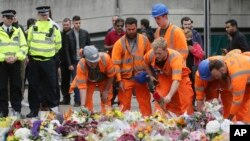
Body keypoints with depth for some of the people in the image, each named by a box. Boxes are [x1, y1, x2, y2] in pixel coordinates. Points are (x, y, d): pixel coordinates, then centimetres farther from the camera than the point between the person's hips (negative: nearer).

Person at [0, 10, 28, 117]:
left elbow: (24, 47, 4)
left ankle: (16, 110, 9)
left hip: (15, 62, 2)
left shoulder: (18, 31, 10)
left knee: (16, 86, 3)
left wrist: (16, 57, -11)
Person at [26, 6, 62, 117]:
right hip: (34, 61, 1)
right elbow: (29, 43, 13)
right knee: (34, 85, 4)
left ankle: (53, 106, 10)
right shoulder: (33, 28, 4)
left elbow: (58, 45, 8)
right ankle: (34, 109, 9)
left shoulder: (54, 28, 1)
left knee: (50, 84, 0)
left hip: (49, 61, -1)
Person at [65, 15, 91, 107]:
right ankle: (77, 101, 2)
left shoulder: (85, 33, 5)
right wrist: (69, 64, -6)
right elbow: (67, 50, -1)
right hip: (74, 61, -1)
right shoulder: (68, 35, 0)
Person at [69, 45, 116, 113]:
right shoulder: (81, 66, -40)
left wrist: (106, 91, -14)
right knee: (87, 99, -9)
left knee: (106, 99, -1)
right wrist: (83, 105, -43)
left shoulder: (105, 58, -40)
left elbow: (111, 75, -23)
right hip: (89, 80, 0)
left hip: (104, 79, 0)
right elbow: (82, 85, -36)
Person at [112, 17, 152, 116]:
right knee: (124, 104, 4)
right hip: (126, 79, -2)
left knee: (145, 102, 5)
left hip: (141, 78, 2)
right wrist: (119, 80, -10)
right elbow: (116, 63, -7)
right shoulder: (119, 43, -6)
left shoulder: (144, 40, 2)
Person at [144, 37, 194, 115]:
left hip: (180, 77, -3)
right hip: (164, 78, 3)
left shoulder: (175, 57, -39)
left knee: (185, 102, -7)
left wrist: (169, 95, -59)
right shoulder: (151, 54, -24)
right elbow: (146, 62, 3)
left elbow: (176, 80, -47)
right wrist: (151, 76, -3)